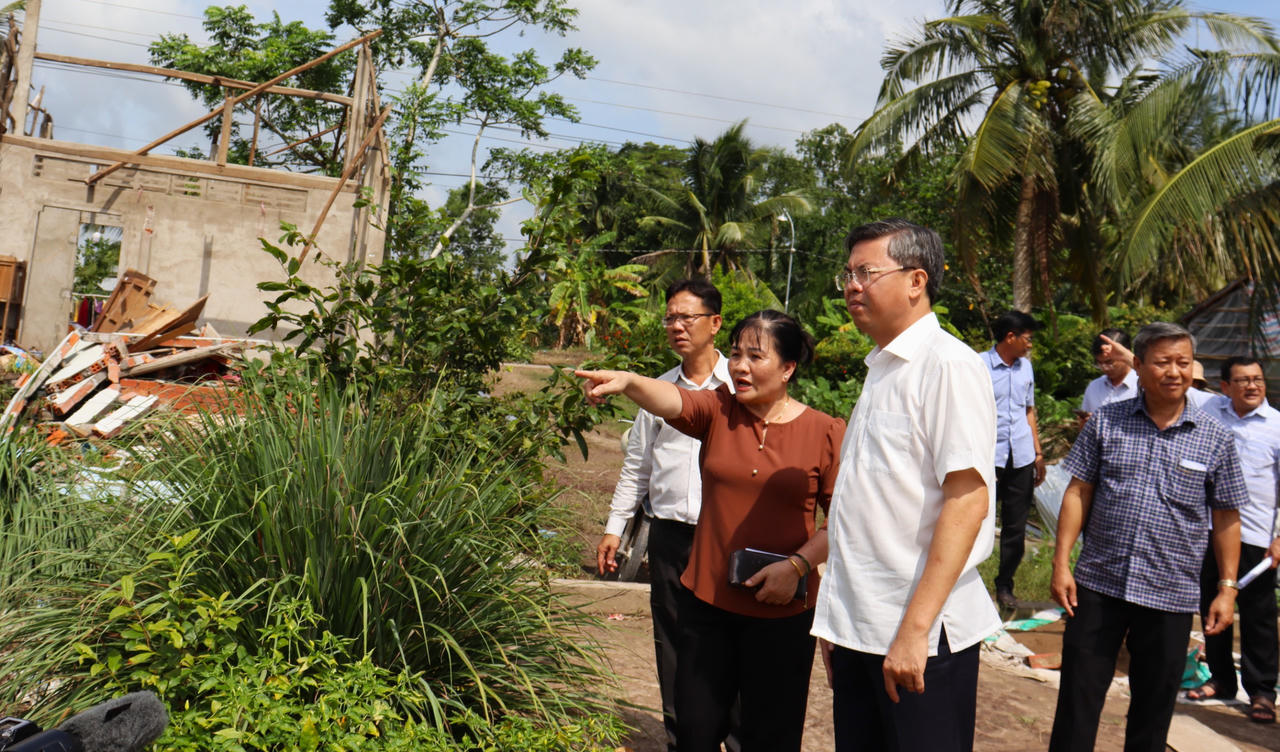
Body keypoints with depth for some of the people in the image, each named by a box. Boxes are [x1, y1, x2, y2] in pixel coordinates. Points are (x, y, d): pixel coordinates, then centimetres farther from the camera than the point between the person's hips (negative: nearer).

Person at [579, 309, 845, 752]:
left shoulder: (825, 433, -5)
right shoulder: (719, 412, 0)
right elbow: (670, 401, -20)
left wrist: (798, 565, -15)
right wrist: (628, 382, -40)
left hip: (782, 612, -2)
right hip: (706, 600, 3)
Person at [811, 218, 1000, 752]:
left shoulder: (949, 365, -11)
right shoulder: (881, 370, 14)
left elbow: (967, 501, -19)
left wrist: (915, 629, -22)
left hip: (922, 633, -8)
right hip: (859, 627, 8)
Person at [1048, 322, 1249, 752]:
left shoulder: (1215, 439, 1)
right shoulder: (1106, 422, 0)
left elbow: (1226, 519, 6)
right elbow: (1078, 493, 2)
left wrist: (1227, 588, 3)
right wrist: (1061, 563, -3)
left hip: (1171, 595, 1)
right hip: (1098, 585, 0)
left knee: (1154, 707, 13)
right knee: (1078, 698, 5)